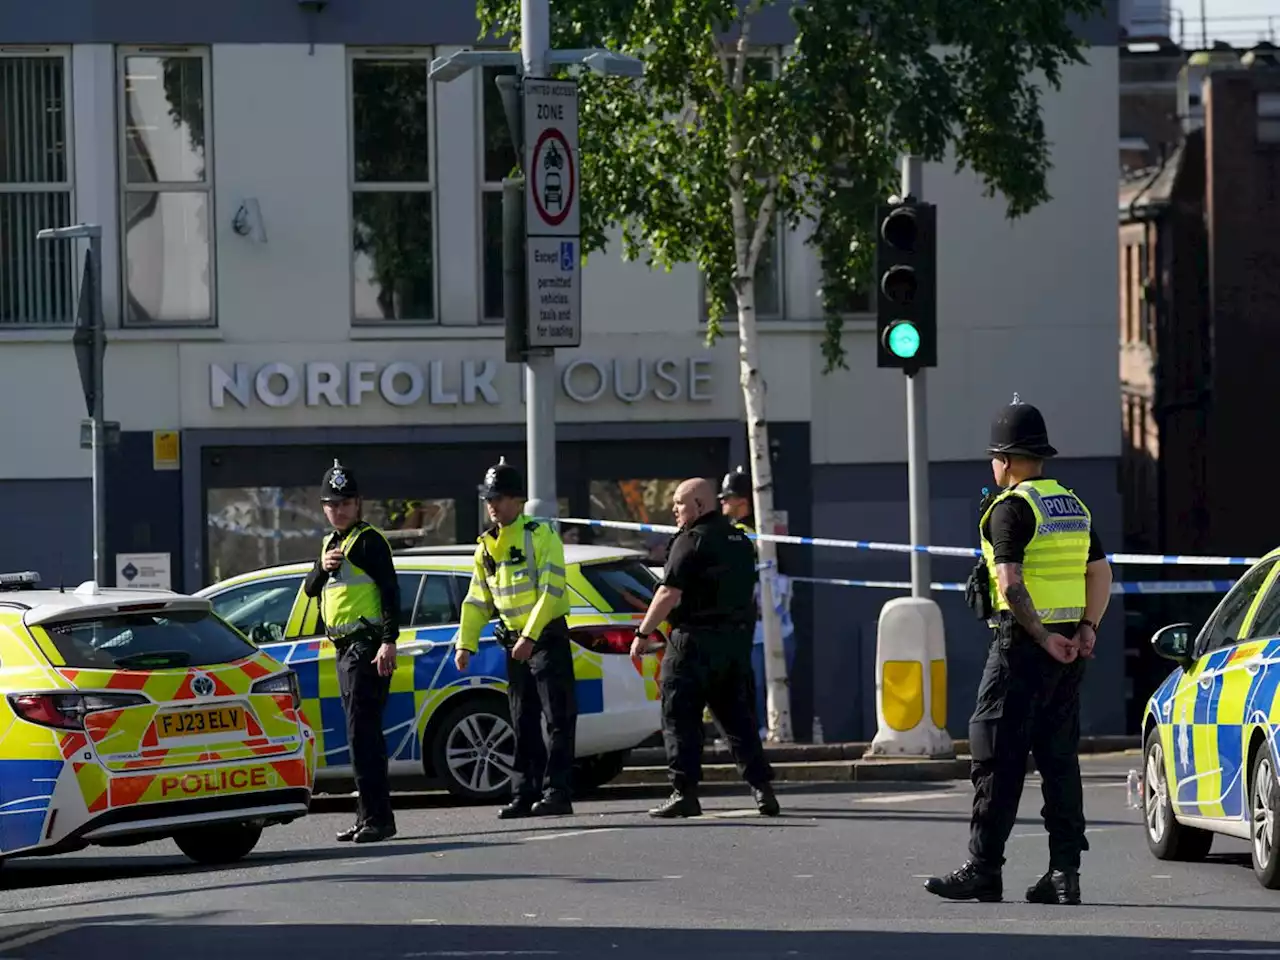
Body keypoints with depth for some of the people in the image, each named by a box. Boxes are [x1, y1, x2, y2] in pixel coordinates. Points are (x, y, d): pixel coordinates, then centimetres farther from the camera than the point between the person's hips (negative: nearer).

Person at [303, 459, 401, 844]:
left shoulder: (368, 541, -8)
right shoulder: (331, 543, 20)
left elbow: (390, 591, -14)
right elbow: (311, 589, 17)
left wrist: (389, 641, -23)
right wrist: (323, 567, -4)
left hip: (367, 647, -10)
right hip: (345, 649, 10)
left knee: (363, 734, -15)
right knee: (362, 735, 13)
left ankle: (377, 817, -17)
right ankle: (369, 816, 18)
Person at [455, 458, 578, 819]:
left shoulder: (541, 536, -10)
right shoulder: (486, 547, 11)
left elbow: (550, 591, -17)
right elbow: (477, 600, 15)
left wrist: (530, 636, -24)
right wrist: (466, 643, 4)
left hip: (548, 637, -7)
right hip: (514, 640, 7)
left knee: (558, 718, -7)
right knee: (523, 723, 9)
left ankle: (557, 792, -9)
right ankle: (525, 795, 12)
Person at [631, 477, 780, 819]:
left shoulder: (692, 541, -11)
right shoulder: (740, 541, 16)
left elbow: (669, 594, -16)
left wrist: (643, 633, -11)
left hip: (698, 638, -8)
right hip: (738, 637, 8)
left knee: (679, 717, -3)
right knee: (737, 716, 11)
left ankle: (685, 793, -8)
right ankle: (762, 787, 4)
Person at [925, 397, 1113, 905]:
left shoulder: (1011, 508, -10)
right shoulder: (1074, 506, 15)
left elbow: (1011, 583, -19)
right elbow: (1101, 573, 15)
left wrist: (1042, 637, -16)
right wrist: (1087, 628, 8)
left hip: (1024, 645, -8)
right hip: (1068, 646, 8)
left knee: (997, 758, -4)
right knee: (1059, 758, 8)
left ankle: (983, 869, -5)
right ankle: (1064, 872, 5)